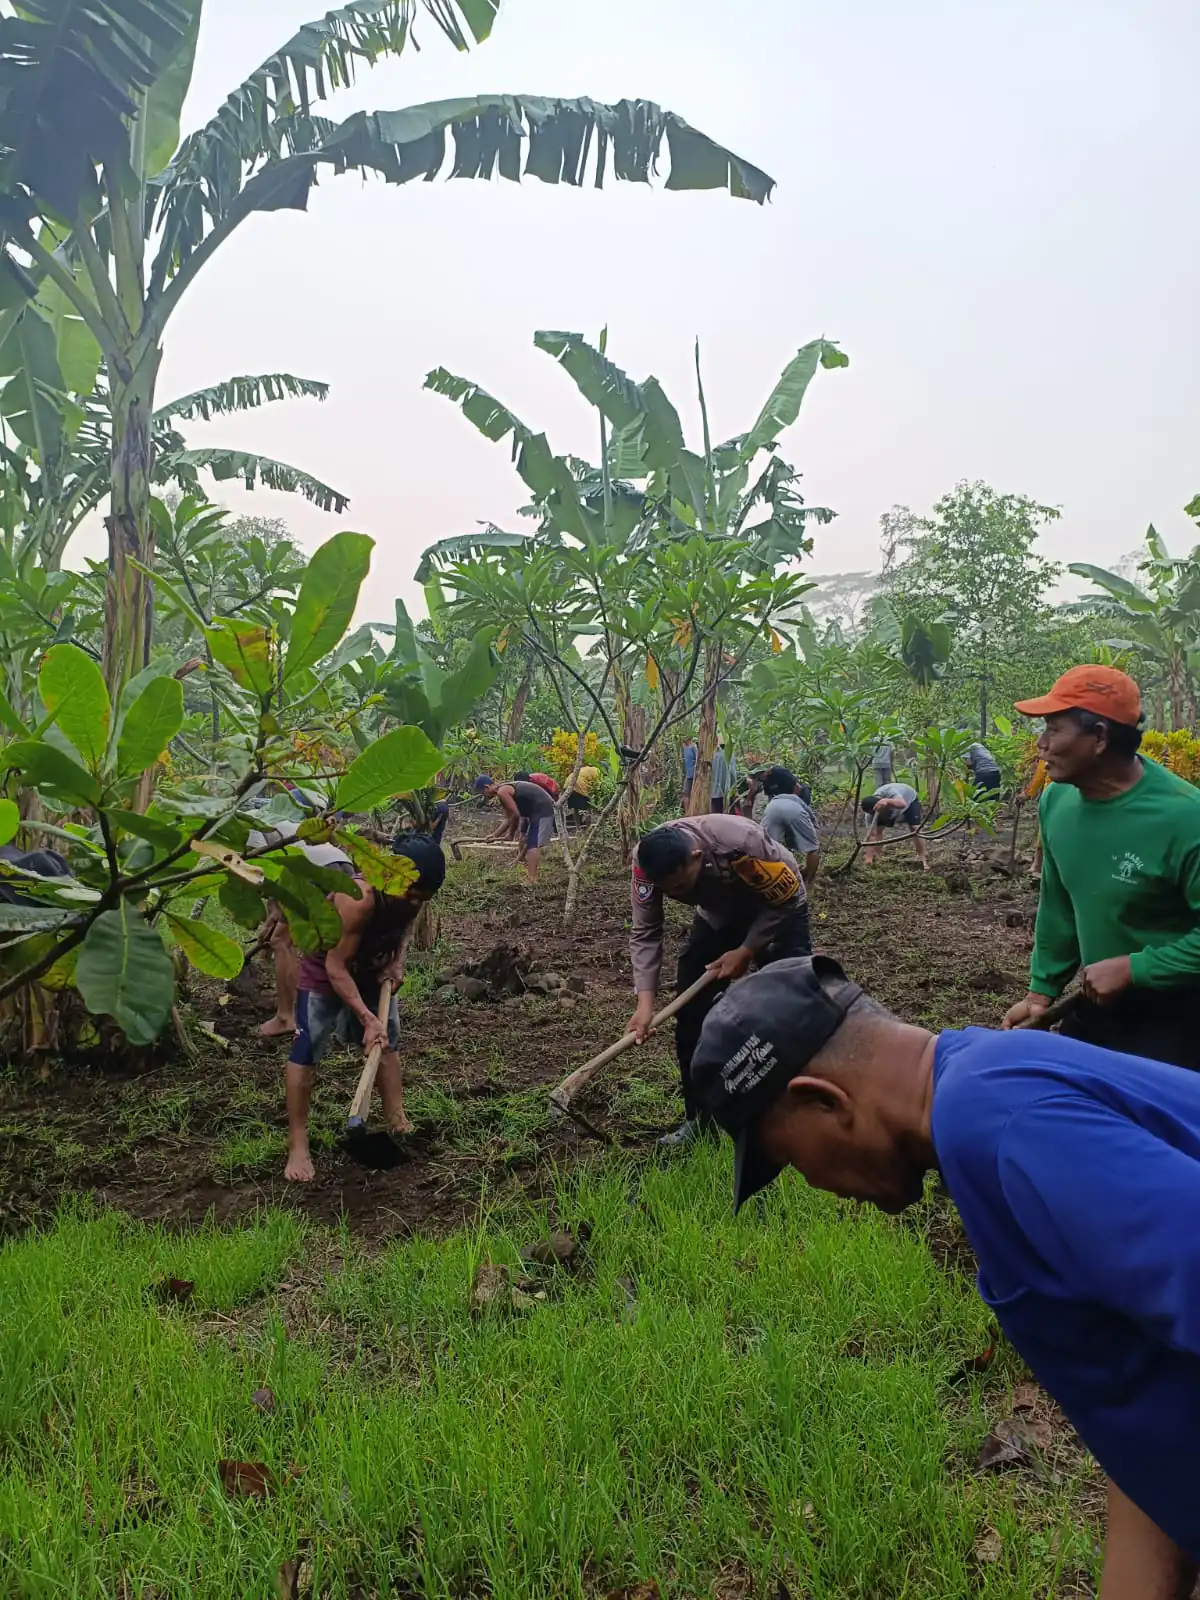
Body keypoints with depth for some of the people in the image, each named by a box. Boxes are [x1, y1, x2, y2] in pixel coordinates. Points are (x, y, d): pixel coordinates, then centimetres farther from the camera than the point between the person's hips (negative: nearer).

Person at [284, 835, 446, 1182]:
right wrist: (366, 1019, -36)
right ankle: (298, 1146, -2)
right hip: (324, 970, -7)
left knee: (387, 1043, 12)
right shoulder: (357, 899, -40)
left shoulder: (413, 894, -20)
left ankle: (398, 1123, 24)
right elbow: (335, 967, -34)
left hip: (373, 968, 7)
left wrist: (397, 960, -12)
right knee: (305, 1053, -10)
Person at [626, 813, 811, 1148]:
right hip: (718, 917, 4)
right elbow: (645, 933, -19)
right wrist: (645, 1003, -27)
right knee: (691, 1010, -2)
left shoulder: (742, 845, -42)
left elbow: (785, 899, -25)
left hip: (777, 912, -4)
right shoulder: (647, 863, -28)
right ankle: (699, 1116, 11)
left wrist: (746, 952, -24)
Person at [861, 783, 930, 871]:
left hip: (909, 799, -4)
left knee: (915, 828, -20)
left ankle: (924, 859, -12)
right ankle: (875, 858, 7)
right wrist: (869, 857, -38)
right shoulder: (871, 811, -32)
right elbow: (871, 834, -32)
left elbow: (903, 804, -62)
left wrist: (887, 801, -81)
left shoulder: (888, 792, -46)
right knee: (878, 829, -8)